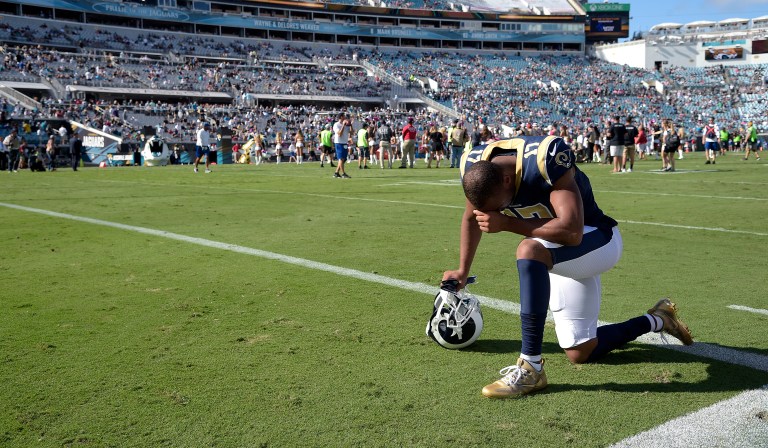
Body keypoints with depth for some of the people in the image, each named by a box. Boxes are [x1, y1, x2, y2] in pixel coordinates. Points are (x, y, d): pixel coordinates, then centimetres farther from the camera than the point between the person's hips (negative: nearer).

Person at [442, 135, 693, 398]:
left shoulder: (545, 159, -33)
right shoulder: (474, 166, -14)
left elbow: (572, 232, -38)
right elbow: (472, 217, 6)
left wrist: (506, 223, -36)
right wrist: (463, 271, 11)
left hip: (595, 241, -7)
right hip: (557, 254, 8)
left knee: (529, 250, -39)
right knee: (580, 353, 10)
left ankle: (531, 368, -31)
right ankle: (656, 321, 32)